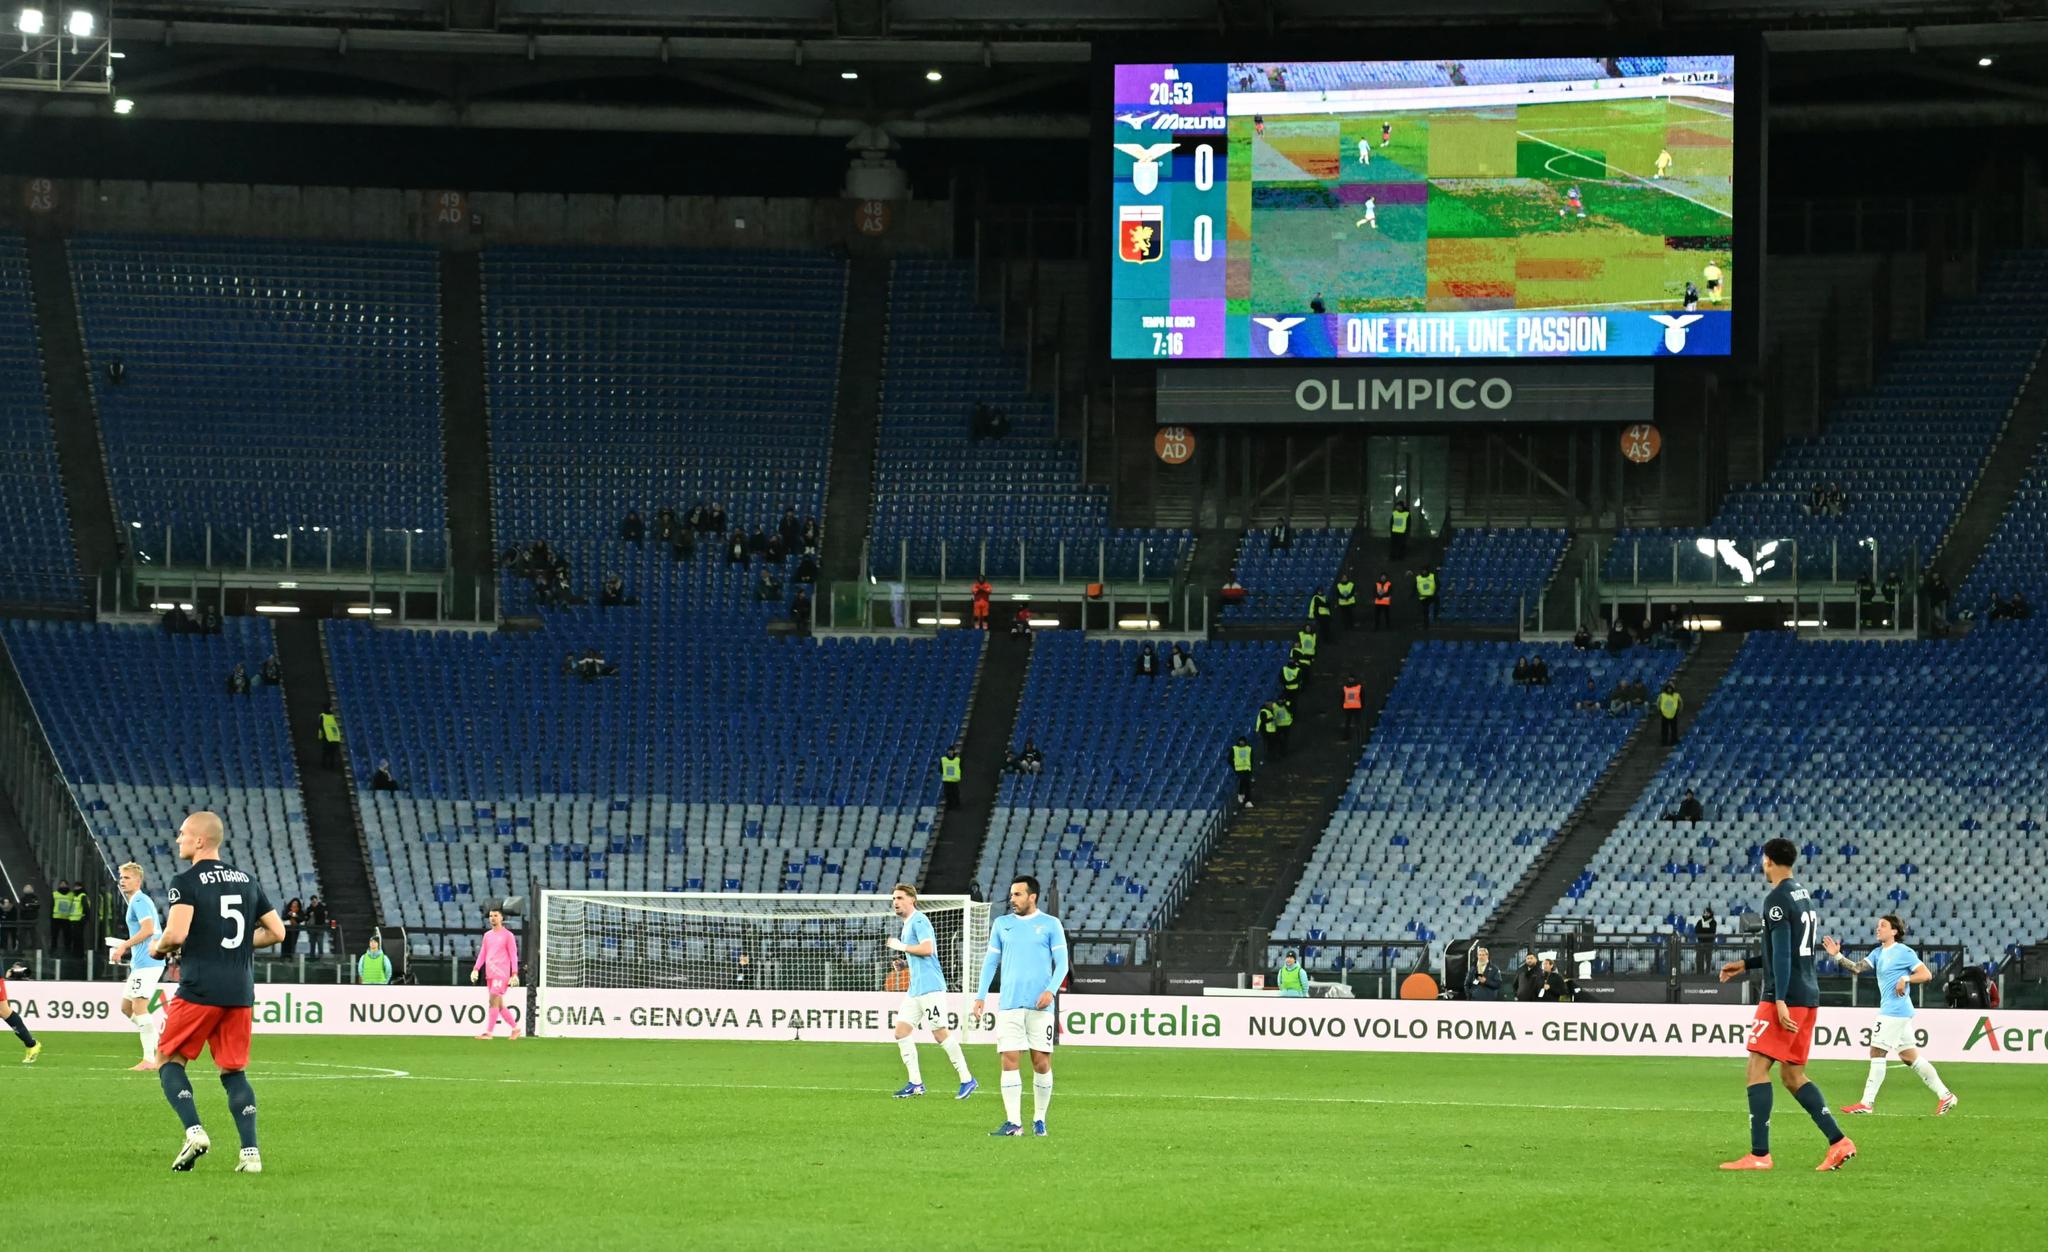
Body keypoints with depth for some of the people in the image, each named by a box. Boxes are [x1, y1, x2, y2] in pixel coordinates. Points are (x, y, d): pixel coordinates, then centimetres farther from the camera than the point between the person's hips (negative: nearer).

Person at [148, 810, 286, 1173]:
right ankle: (250, 1152, 0)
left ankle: (194, 1131, -12)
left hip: (199, 990, -6)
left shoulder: (186, 883, -6)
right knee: (233, 1071, 12)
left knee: (168, 1060, 8)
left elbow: (176, 933, -19)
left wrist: (158, 949, 3)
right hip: (240, 992, 6)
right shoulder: (247, 881, 13)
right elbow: (276, 932, 14)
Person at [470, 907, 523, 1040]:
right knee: (499, 1004, 8)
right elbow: (482, 954, 19)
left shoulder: (508, 935, -1)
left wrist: (514, 974, -11)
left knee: (494, 1000, -14)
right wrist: (476, 969, 6)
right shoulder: (487, 935, 16)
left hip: (501, 973, -7)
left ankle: (489, 1032, -15)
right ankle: (515, 1028, 20)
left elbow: (513, 956, -3)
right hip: (489, 973, 7)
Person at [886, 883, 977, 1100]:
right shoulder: (907, 924, 20)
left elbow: (927, 948, -22)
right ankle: (915, 1083, 6)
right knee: (901, 1031, 3)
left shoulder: (919, 921, -10)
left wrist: (901, 946, -12)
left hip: (930, 987, -10)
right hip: (915, 990, 10)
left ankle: (967, 1079, 0)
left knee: (940, 1033, -8)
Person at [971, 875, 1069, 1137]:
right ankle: (1013, 1122, -5)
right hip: (1008, 1005, 2)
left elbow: (1061, 962, 1)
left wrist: (1051, 990, -14)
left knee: (1041, 1063, -2)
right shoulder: (1002, 925, 13)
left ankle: (1039, 1120, 10)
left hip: (1039, 1006, -2)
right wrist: (981, 996, 7)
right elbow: (991, 962, 16)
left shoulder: (1050, 924, 4)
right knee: (1009, 1061, -6)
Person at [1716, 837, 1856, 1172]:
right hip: (1809, 996, 9)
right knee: (1793, 1075, 13)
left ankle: (1759, 1154, -13)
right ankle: (1839, 1142, 4)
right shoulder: (1804, 896, 18)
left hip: (1785, 998, -9)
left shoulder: (1777, 900, -11)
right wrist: (1747, 965, 31)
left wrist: (1780, 1000, -23)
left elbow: (1782, 953, -19)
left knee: (1757, 1068, -8)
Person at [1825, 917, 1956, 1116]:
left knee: (1877, 1053, -8)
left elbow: (1926, 974, -9)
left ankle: (1867, 1103, -5)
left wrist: (1905, 979, -21)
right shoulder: (1878, 953, 17)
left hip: (1895, 1011, -9)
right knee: (1909, 1056, 10)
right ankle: (1944, 1095, 14)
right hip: (1889, 1009, 9)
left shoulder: (1904, 952, -8)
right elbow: (1857, 968, 7)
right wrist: (1838, 956, -5)